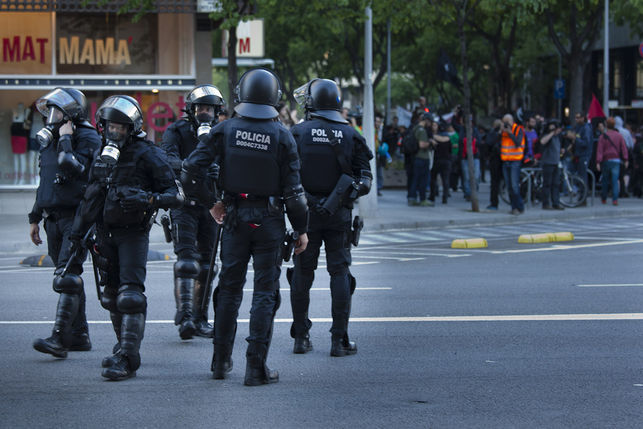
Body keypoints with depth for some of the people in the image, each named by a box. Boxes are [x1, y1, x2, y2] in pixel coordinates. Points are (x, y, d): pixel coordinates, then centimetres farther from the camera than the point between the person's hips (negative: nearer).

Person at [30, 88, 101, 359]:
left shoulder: (88, 139, -8)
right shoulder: (48, 139, 15)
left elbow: (72, 168, -26)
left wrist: (65, 138, -16)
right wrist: (35, 217, 22)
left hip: (76, 218, -8)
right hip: (54, 219, 8)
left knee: (67, 278, -15)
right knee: (70, 278, 12)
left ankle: (60, 339, -20)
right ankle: (79, 336, 18)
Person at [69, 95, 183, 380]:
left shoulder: (147, 155, -10)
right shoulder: (103, 155, 10)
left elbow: (175, 194, -12)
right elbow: (91, 197, 20)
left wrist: (150, 199, -31)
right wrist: (78, 231, 19)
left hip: (133, 233, -7)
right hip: (106, 232, 7)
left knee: (130, 295, -13)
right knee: (111, 294, 11)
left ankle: (127, 359, -16)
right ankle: (125, 345, 25)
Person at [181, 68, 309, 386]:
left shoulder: (225, 130, -3)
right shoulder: (281, 136, -8)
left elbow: (189, 171, -8)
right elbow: (293, 189, -9)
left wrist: (210, 203, 6)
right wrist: (301, 229, 2)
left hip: (235, 217, 2)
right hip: (269, 220, -2)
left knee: (229, 288, 14)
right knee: (265, 292, 3)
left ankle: (221, 361, 20)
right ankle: (256, 367, 0)